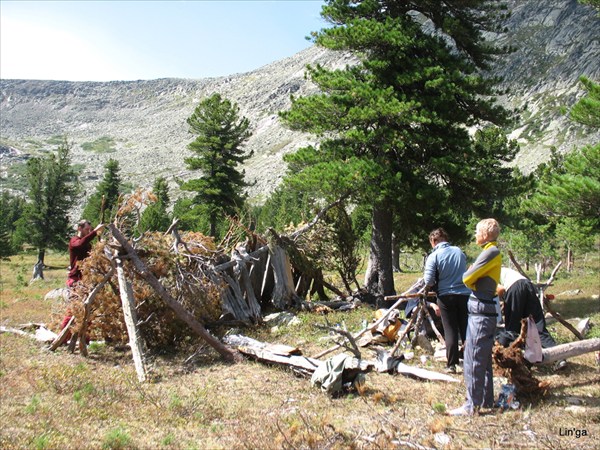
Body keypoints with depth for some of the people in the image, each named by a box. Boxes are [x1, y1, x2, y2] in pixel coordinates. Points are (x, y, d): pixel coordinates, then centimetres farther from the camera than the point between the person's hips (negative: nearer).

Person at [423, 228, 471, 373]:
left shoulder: (433, 256, -9)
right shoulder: (459, 251, 5)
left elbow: (429, 281, -12)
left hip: (446, 296, -3)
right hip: (465, 294, 3)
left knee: (450, 331, 4)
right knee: (466, 330, 13)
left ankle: (451, 365, 7)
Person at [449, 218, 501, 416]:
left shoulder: (491, 252, -15)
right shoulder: (492, 252, 16)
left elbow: (467, 279, -15)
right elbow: (475, 278, 16)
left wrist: (470, 276, 4)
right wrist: (473, 277, -2)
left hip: (480, 311, -10)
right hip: (483, 310, 10)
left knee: (473, 360, -6)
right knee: (483, 359, 17)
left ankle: (472, 405, 0)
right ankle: (486, 400, 26)